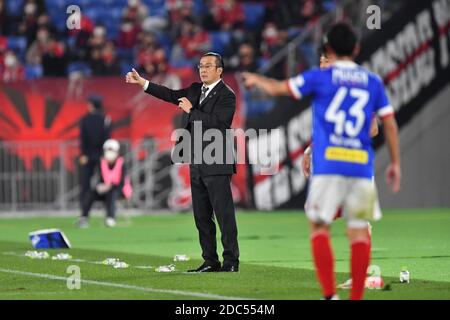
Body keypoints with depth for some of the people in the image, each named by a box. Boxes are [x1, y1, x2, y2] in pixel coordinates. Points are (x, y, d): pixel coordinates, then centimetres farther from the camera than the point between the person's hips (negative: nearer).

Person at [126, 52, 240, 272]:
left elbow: (216, 122, -20)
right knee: (202, 216, 9)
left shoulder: (227, 95, -8)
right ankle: (210, 261, 14)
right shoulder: (195, 90, 15)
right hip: (197, 164, 8)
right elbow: (171, 95, 11)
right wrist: (142, 82, 4)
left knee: (224, 214, -7)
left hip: (217, 165, -8)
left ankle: (231, 261, -3)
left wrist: (191, 110, -14)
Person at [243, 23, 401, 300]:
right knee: (359, 230, 5)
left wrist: (257, 79, 31)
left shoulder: (320, 77, 3)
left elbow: (279, 89, 11)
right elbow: (390, 123, 10)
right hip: (362, 166, 2)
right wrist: (395, 164, 17)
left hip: (328, 165, -2)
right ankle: (357, 296, 1)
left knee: (320, 227, 3)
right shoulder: (373, 82, 11)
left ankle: (330, 295, -9)